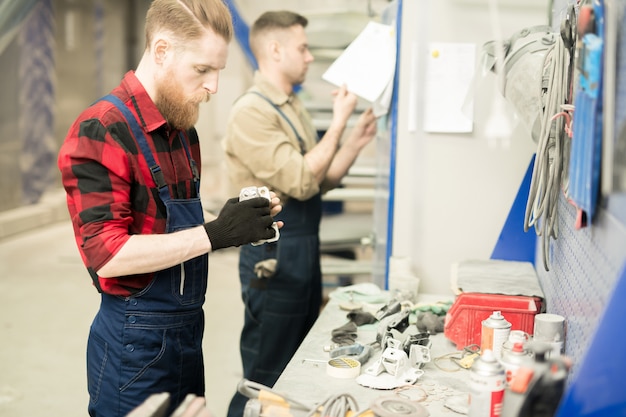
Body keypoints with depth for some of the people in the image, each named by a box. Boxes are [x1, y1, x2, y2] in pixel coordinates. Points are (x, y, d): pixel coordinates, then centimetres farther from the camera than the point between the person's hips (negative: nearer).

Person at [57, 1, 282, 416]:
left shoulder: (184, 130, 9)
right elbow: (107, 254, -23)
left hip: (188, 331, 8)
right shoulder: (101, 132, -17)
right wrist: (215, 234, -25)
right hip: (136, 342, -8)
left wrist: (241, 220, -2)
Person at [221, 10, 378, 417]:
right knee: (266, 376, 1)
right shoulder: (251, 112, -16)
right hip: (274, 254, -9)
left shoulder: (294, 108, 12)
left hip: (306, 250, 9)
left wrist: (356, 141, 4)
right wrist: (338, 122, -18)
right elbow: (300, 181, -24)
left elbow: (321, 182, 16)